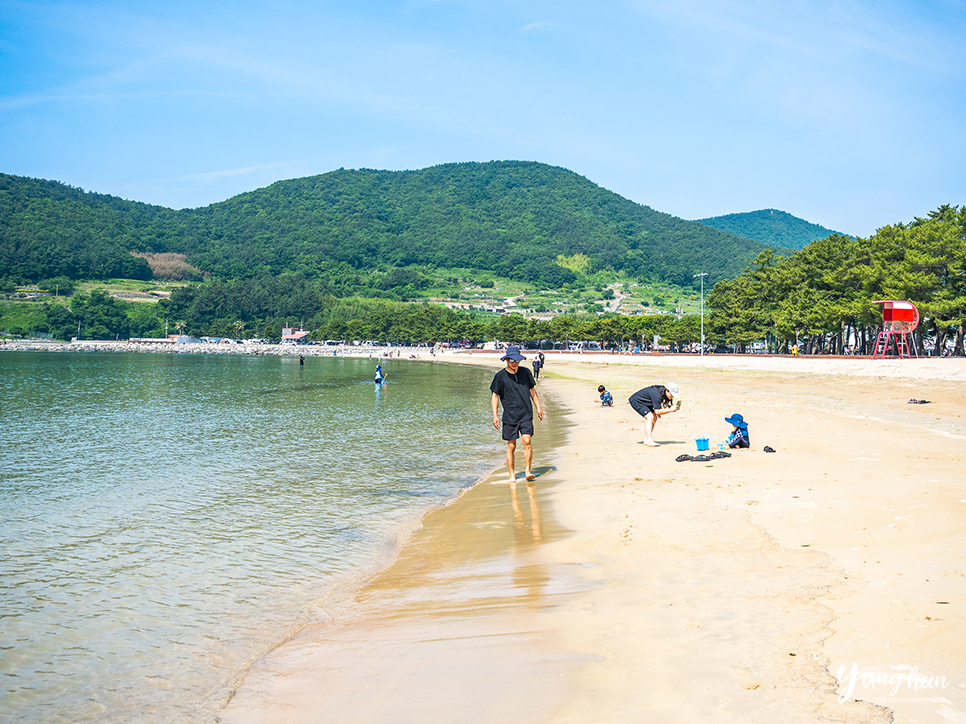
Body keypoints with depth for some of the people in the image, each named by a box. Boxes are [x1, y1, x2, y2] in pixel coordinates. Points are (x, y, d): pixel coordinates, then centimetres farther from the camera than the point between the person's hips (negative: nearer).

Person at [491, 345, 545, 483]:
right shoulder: (500, 376, -1)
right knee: (511, 446, 2)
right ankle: (511, 475, 13)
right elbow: (495, 396, 3)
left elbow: (532, 390, 19)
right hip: (509, 416, -1)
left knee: (527, 441, -12)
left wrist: (538, 407, 16)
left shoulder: (525, 372, 8)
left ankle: (528, 470, -4)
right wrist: (495, 415, -4)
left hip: (526, 415, 2)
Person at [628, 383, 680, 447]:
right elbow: (657, 411, -32)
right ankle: (650, 442, -29)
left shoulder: (663, 391, -3)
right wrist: (671, 410, -30)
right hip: (636, 401, -10)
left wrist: (657, 412, 5)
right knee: (650, 417, -23)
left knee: (654, 418, 6)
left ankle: (646, 441, 8)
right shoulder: (657, 394, -32)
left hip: (643, 402, 10)